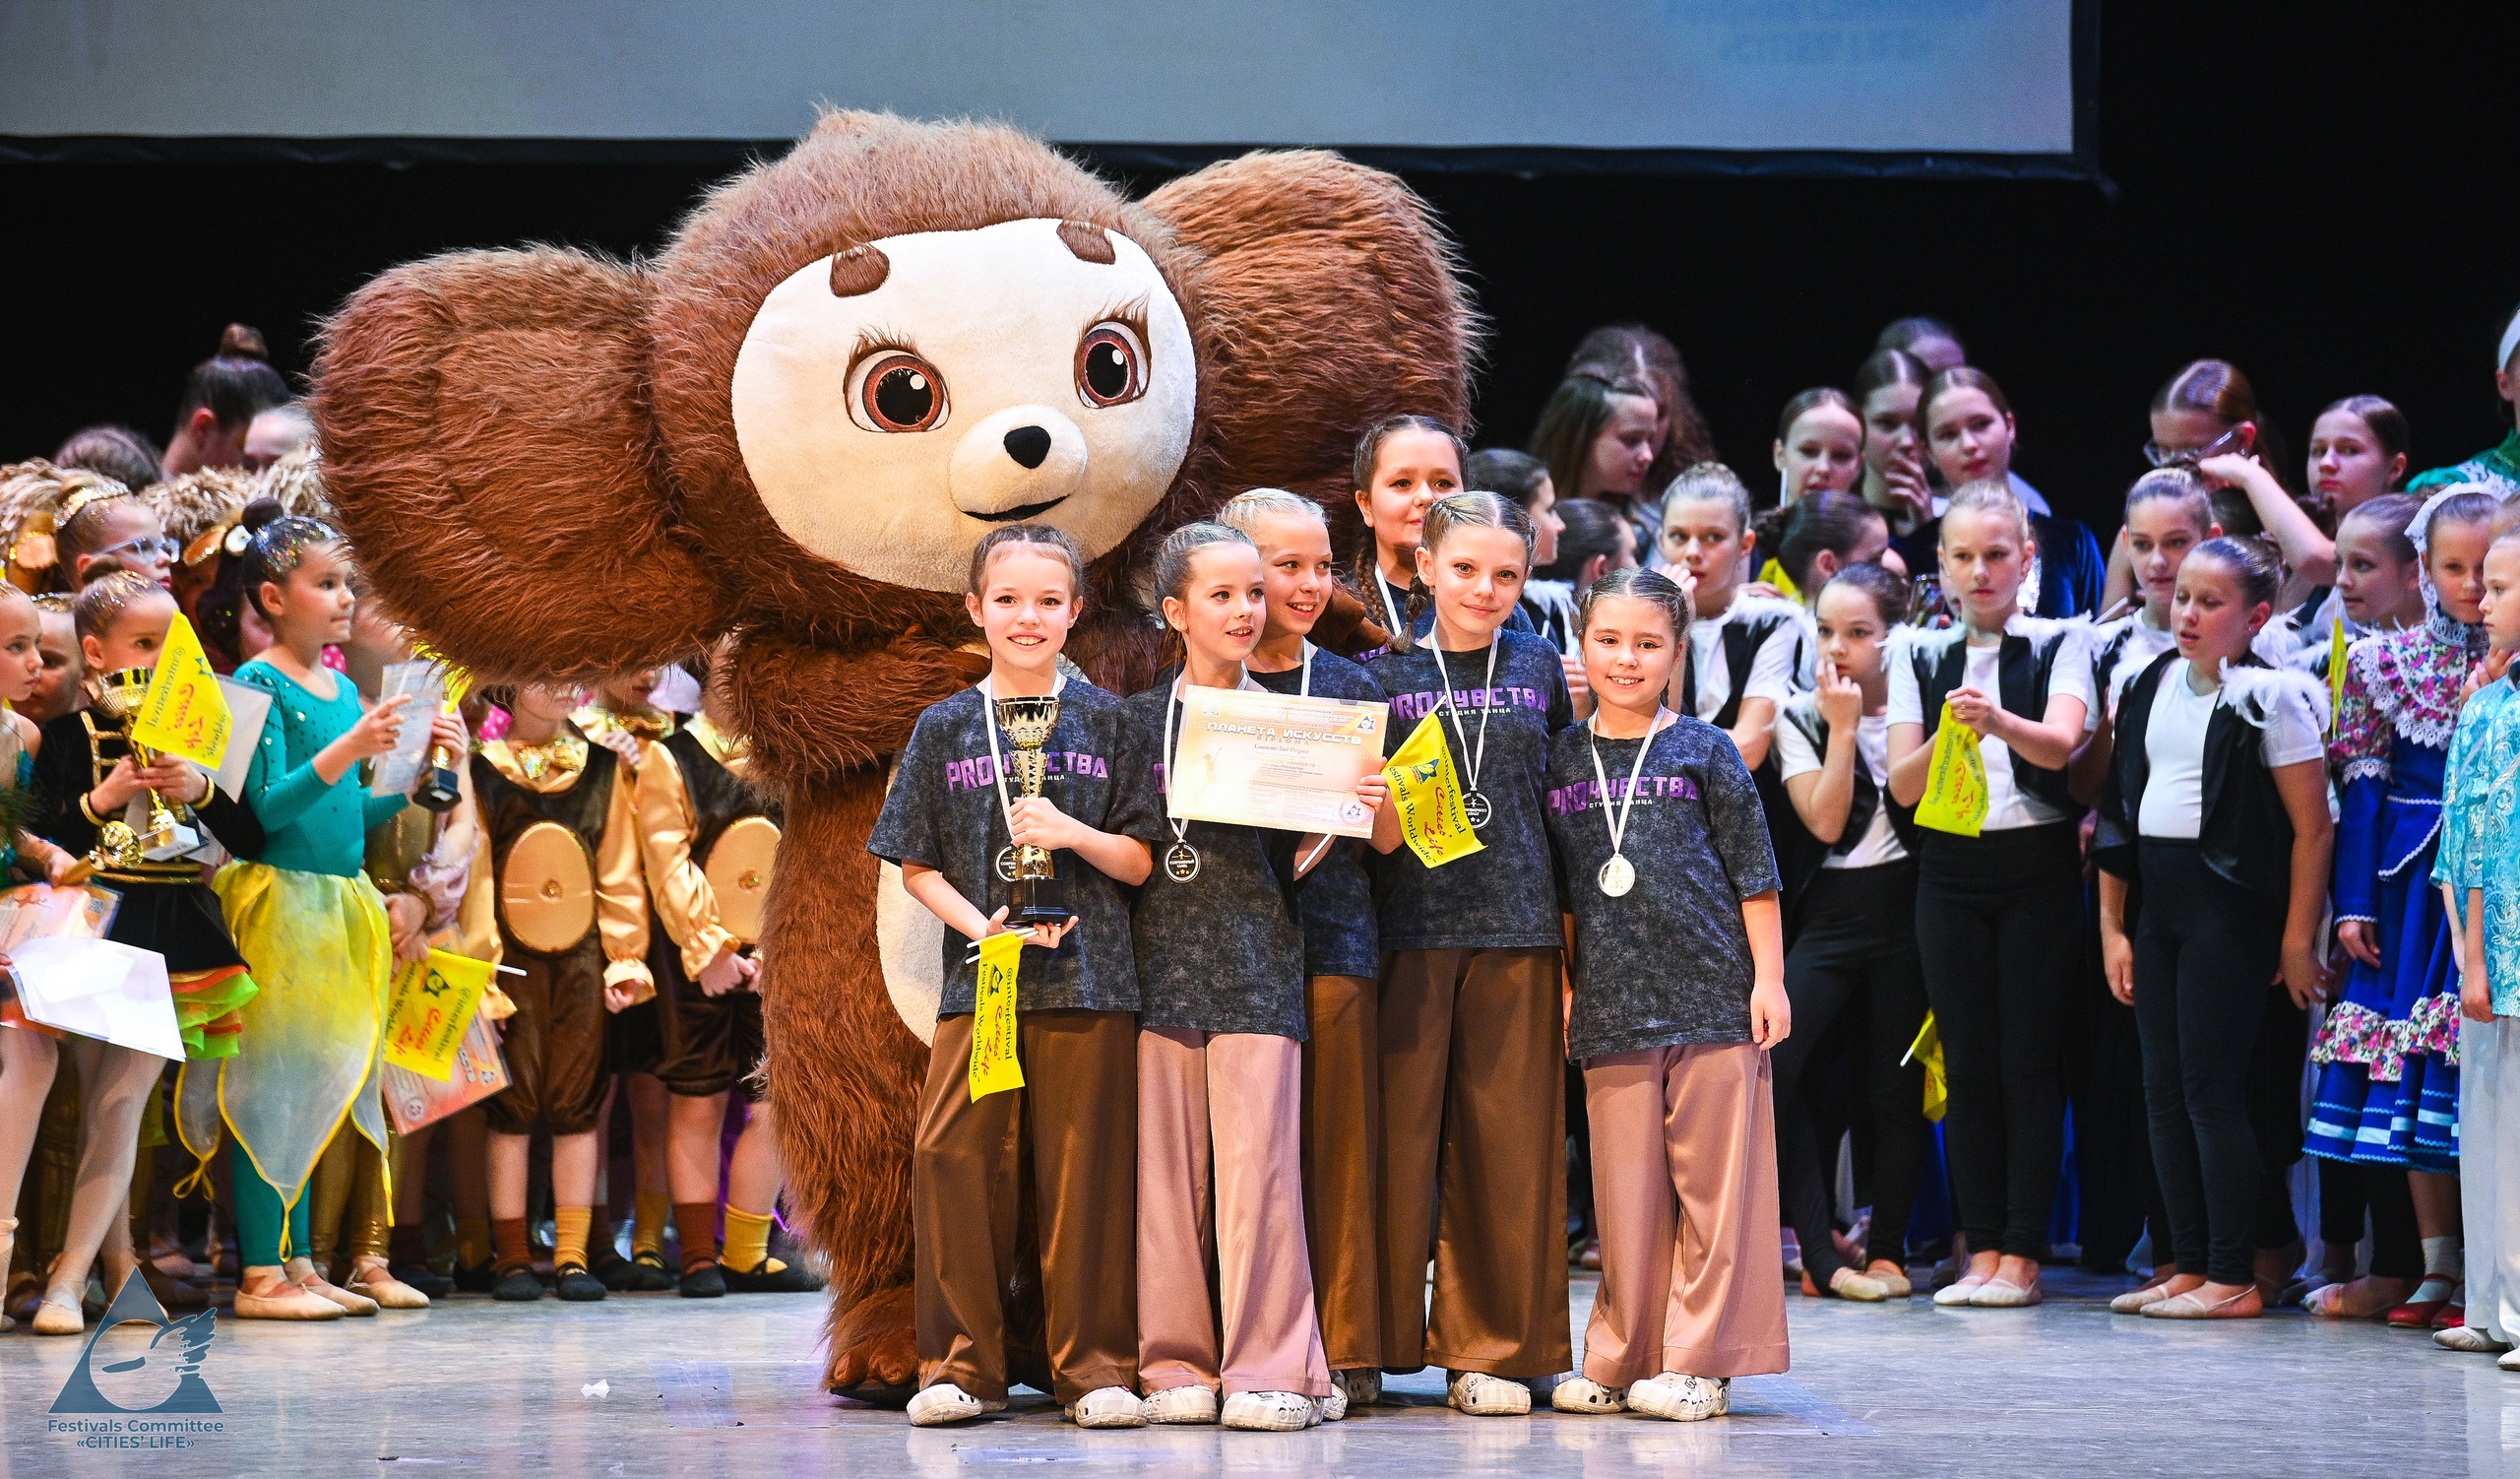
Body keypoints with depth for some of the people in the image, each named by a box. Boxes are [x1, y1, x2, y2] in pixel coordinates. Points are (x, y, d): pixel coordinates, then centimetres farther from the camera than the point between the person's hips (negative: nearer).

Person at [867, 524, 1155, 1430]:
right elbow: (916, 866, 8)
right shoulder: (946, 728, 9)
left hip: (1087, 980, -1)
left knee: (1085, 1172, 0)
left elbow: (1142, 862, 6)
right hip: (980, 976, 1)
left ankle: (1094, 1365, 9)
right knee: (953, 1159, -6)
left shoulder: (1104, 721, 7)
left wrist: (1072, 834, -12)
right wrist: (980, 923, -8)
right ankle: (964, 1365, 5)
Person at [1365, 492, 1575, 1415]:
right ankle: (1370, 1344, 7)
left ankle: (1490, 1347, 12)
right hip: (1409, 925, -2)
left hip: (1516, 927, 2)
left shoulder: (1540, 669, 11)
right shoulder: (1384, 673, 5)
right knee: (1397, 1128, -2)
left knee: (1507, 1136, 3)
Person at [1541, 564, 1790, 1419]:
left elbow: (1754, 875, 3)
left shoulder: (1705, 752, 3)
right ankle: (1622, 1360, 14)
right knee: (1625, 1188, 6)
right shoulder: (1563, 757, 11)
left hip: (1712, 996, -3)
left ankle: (1699, 1362, 4)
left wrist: (1768, 979, -3)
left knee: (1711, 1182, -1)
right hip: (1611, 1006, 3)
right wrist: (1561, 987, 11)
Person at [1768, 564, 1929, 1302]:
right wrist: (1844, 723, -10)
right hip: (1830, 910, 0)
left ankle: (1887, 1249, 16)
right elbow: (1825, 820, -9)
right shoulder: (1799, 718, 4)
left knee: (1896, 1085, 3)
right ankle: (1821, 1252, -11)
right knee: (1768, 1063, -18)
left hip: (1906, 906, 0)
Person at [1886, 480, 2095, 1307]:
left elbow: (2061, 742, -17)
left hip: (2037, 866, -3)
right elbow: (1902, 784, 0)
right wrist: (1946, 738, -21)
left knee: (2029, 1060, -5)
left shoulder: (2058, 645, 1)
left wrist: (1999, 721, -37)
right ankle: (1982, 1250, 6)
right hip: (1951, 870, 3)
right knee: (1967, 1061, 2)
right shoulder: (1920, 656, 9)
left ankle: (2023, 1254, -1)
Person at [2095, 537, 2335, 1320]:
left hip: (2230, 902, -7)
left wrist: (2298, 941, -11)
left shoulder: (2271, 697, -9)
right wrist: (2111, 925, 10)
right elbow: (2120, 808, 14)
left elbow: (2313, 827, -10)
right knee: (2163, 1088, 7)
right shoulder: (2150, 686, 10)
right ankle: (2189, 1265, 13)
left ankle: (2234, 1278, -1)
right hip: (2159, 900, 7)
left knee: (2211, 1087, -7)